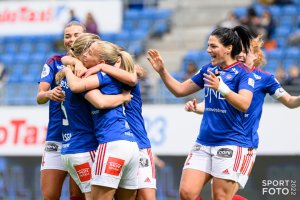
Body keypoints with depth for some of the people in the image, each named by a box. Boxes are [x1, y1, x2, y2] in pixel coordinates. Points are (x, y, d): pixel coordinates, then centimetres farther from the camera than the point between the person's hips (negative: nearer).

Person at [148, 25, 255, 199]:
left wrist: (221, 87, -36)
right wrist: (162, 71, 7)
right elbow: (180, 90, 20)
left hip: (230, 143, -6)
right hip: (204, 142, 6)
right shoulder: (208, 70, 12)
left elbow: (244, 104, -23)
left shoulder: (243, 73, -8)